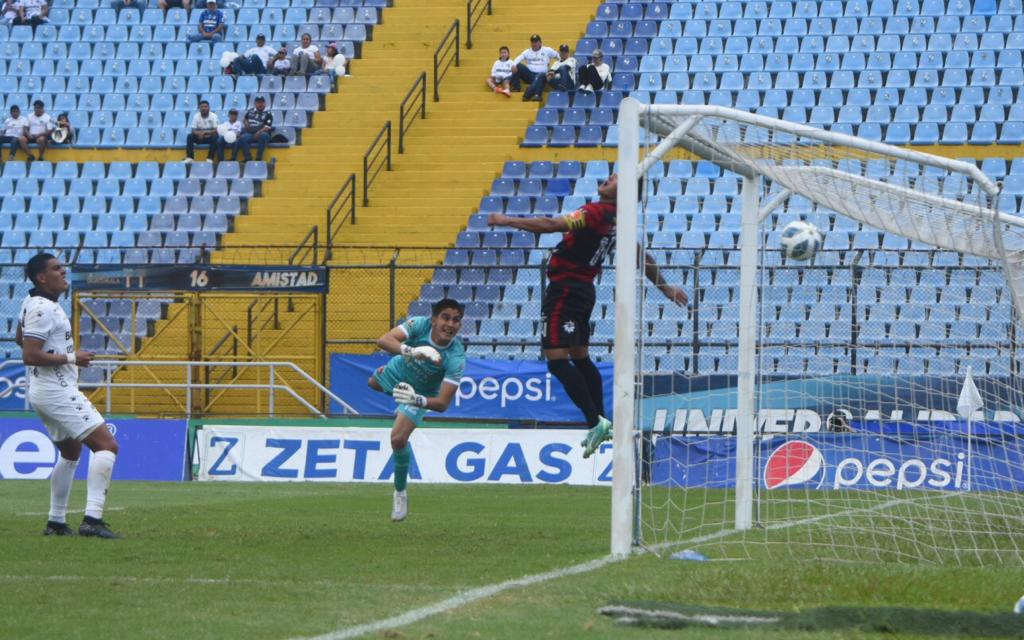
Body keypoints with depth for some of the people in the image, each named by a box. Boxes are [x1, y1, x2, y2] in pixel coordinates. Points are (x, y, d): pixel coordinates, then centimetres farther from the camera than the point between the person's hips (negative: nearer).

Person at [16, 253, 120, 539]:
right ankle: (92, 519, -25)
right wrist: (70, 358, -18)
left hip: (43, 392, 11)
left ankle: (56, 522, 26)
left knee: (70, 452, 24)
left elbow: (20, 339, 28)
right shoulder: (43, 309, -19)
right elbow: (29, 355, -24)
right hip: (57, 390, -11)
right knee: (106, 445, -15)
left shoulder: (32, 302, 12)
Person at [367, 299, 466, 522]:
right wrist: (412, 351, -67)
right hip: (397, 371, 4)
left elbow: (443, 403, -41)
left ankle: (400, 494, 5)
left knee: (398, 439, -20)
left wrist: (416, 399, -60)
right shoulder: (420, 325, -36)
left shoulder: (457, 358, -40)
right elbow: (384, 340, -50)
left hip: (421, 393, -4)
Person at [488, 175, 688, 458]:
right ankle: (600, 422, 23)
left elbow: (552, 225, -27)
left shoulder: (595, 212, -18)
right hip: (584, 290, 9)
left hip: (564, 288, -9)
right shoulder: (618, 220, 8)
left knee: (557, 360, -11)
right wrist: (665, 287, 31)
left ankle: (595, 421, -18)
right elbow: (644, 260, 18)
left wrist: (509, 221, -20)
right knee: (580, 357, 19)